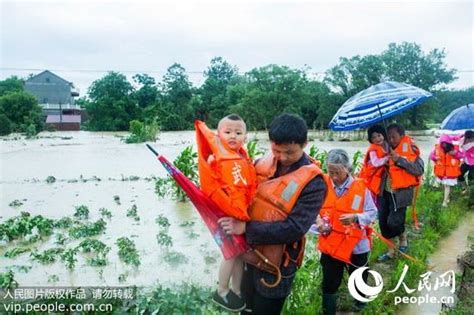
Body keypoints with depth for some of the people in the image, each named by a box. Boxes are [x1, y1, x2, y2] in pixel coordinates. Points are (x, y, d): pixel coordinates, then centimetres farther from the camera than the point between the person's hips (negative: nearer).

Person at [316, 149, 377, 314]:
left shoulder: (360, 186, -13)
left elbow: (372, 213, -10)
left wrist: (356, 218, -28)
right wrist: (319, 221, -16)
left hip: (356, 245, 0)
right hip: (330, 244, 0)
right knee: (329, 284, 11)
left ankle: (361, 302, 53)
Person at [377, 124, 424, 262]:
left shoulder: (409, 150, -10)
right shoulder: (388, 148, 10)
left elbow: (419, 170, -20)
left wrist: (399, 160, -24)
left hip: (401, 192, -7)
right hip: (386, 191, 7)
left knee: (393, 221, -11)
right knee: (383, 221, 7)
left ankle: (403, 239, 23)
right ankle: (391, 250, 25)